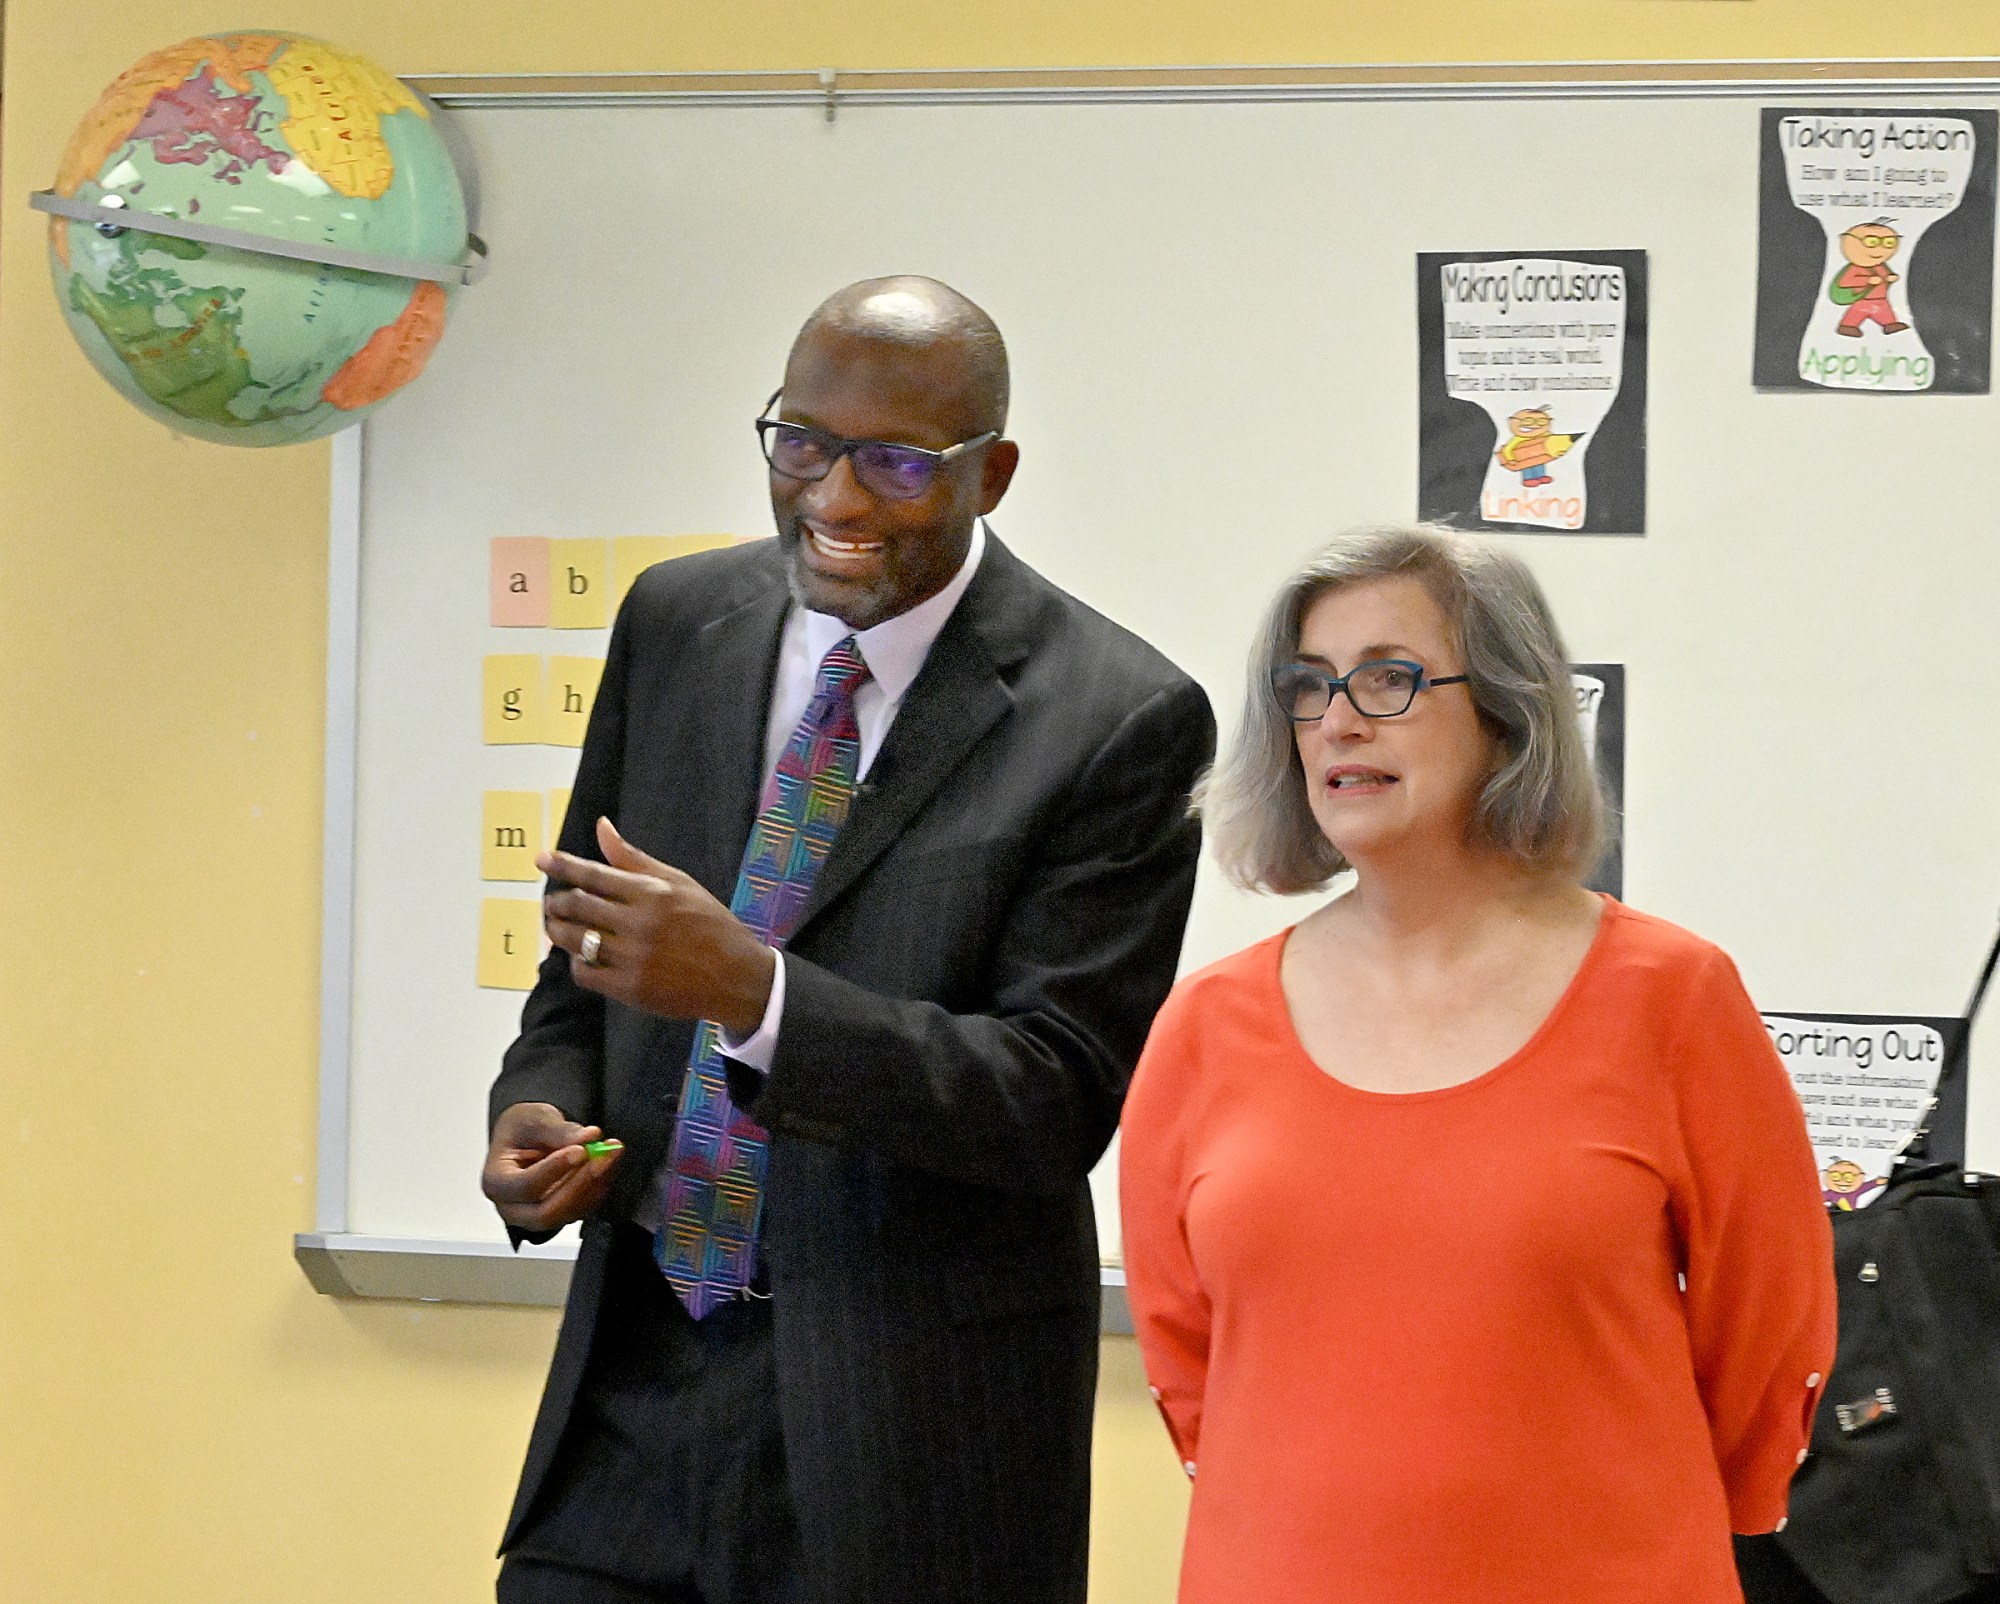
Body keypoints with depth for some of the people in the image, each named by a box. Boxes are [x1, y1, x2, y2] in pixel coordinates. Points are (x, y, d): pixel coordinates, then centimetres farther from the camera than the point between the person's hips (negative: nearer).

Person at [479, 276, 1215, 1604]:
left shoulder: (1115, 719, -11)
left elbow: (1060, 1095, -16)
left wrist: (751, 990, -27)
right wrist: (542, 1107, -7)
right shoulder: (678, 623, 5)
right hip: (642, 1368, 4)